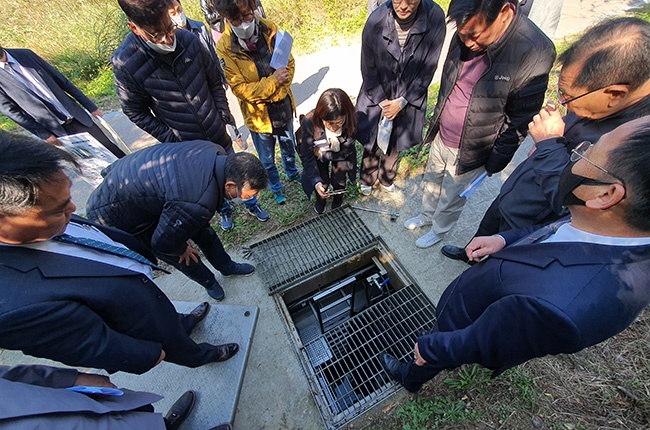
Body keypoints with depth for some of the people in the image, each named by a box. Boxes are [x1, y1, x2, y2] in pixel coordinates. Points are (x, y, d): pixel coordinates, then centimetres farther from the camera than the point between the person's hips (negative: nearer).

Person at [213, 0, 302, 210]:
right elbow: (239, 88, -19)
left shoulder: (269, 29, -8)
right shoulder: (225, 47, -18)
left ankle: (292, 172, 54)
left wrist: (279, 90, -19)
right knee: (267, 159, 13)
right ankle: (276, 187, 41)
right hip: (258, 114, -3)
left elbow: (289, 62, -3)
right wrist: (273, 81, -26)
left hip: (282, 105, 3)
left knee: (288, 144, 25)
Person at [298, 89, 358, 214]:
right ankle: (320, 201, 28)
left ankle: (337, 202, 26)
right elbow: (307, 156, -27)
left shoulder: (351, 120, -33)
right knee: (322, 183, -10)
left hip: (341, 153, 1)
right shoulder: (309, 122, -36)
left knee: (339, 180, -10)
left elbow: (347, 149, -18)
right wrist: (316, 182, -40)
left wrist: (322, 153, -25)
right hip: (319, 154, -1)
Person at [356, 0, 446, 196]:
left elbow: (428, 69, -10)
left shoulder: (435, 18, -18)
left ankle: (387, 178, 42)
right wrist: (382, 102, -10)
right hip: (376, 97, 0)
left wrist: (402, 101, -15)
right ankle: (367, 180, 37)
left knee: (395, 145, 15)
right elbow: (368, 70, -9)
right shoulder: (376, 21, -18)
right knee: (372, 144, 10)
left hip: (409, 99, 1)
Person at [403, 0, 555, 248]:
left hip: (469, 151, -5)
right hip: (440, 136, 5)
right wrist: (436, 121, 15)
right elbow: (447, 83, 8)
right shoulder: (466, 35, -8)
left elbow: (518, 124, -16)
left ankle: (438, 230, 43)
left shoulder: (535, 53, -23)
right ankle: (427, 215, 51)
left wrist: (493, 165, -9)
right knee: (431, 181, 24)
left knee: (452, 198, 14)